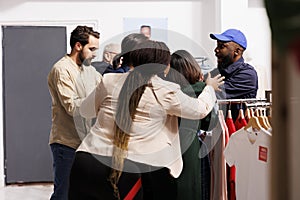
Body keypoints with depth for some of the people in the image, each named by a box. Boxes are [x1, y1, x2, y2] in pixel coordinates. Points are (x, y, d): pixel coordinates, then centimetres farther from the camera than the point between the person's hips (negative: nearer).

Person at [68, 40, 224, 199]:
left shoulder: (109, 81, 7)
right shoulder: (165, 92, 0)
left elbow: (85, 110, 20)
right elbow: (200, 110, 15)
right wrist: (210, 88, 35)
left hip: (89, 159, 3)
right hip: (129, 171, -3)